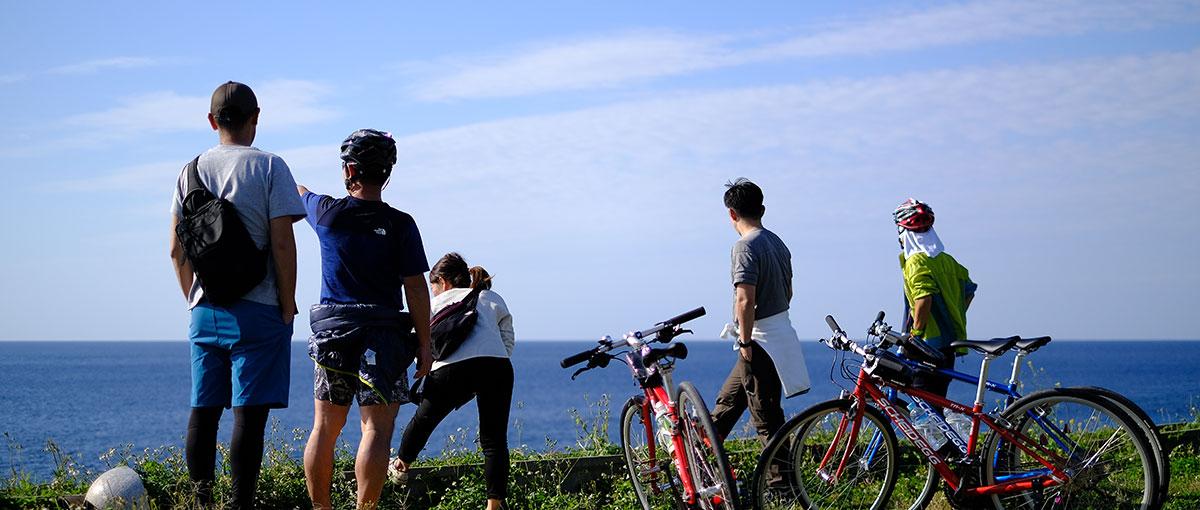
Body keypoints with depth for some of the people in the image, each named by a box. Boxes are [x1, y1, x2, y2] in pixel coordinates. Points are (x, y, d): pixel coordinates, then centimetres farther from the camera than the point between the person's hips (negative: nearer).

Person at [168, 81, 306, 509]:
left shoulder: (192, 170, 9)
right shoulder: (268, 167, -5)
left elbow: (177, 251, 9)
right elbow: (282, 243, -11)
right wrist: (287, 306, -4)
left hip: (205, 311, 5)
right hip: (257, 310, -5)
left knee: (203, 411, 9)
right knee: (249, 413, -5)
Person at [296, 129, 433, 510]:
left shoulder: (327, 213, 0)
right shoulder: (401, 225, -7)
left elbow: (298, 193, 24)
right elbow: (415, 288, -7)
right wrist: (424, 343, 0)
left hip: (331, 332, 3)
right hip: (383, 336, -3)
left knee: (325, 428, 12)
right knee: (376, 428, -3)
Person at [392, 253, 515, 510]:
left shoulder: (438, 302, 24)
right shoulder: (495, 300, 29)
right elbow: (509, 341, 24)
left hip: (453, 367, -1)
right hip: (498, 365, 1)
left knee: (424, 420, 22)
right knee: (494, 439, 6)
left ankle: (402, 466, 43)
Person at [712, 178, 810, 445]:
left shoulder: (745, 246, -17)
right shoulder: (777, 242, 11)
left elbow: (746, 300, -24)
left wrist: (745, 342, -18)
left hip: (761, 343, -10)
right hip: (782, 334, 10)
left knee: (767, 418, -3)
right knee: (728, 400, 22)